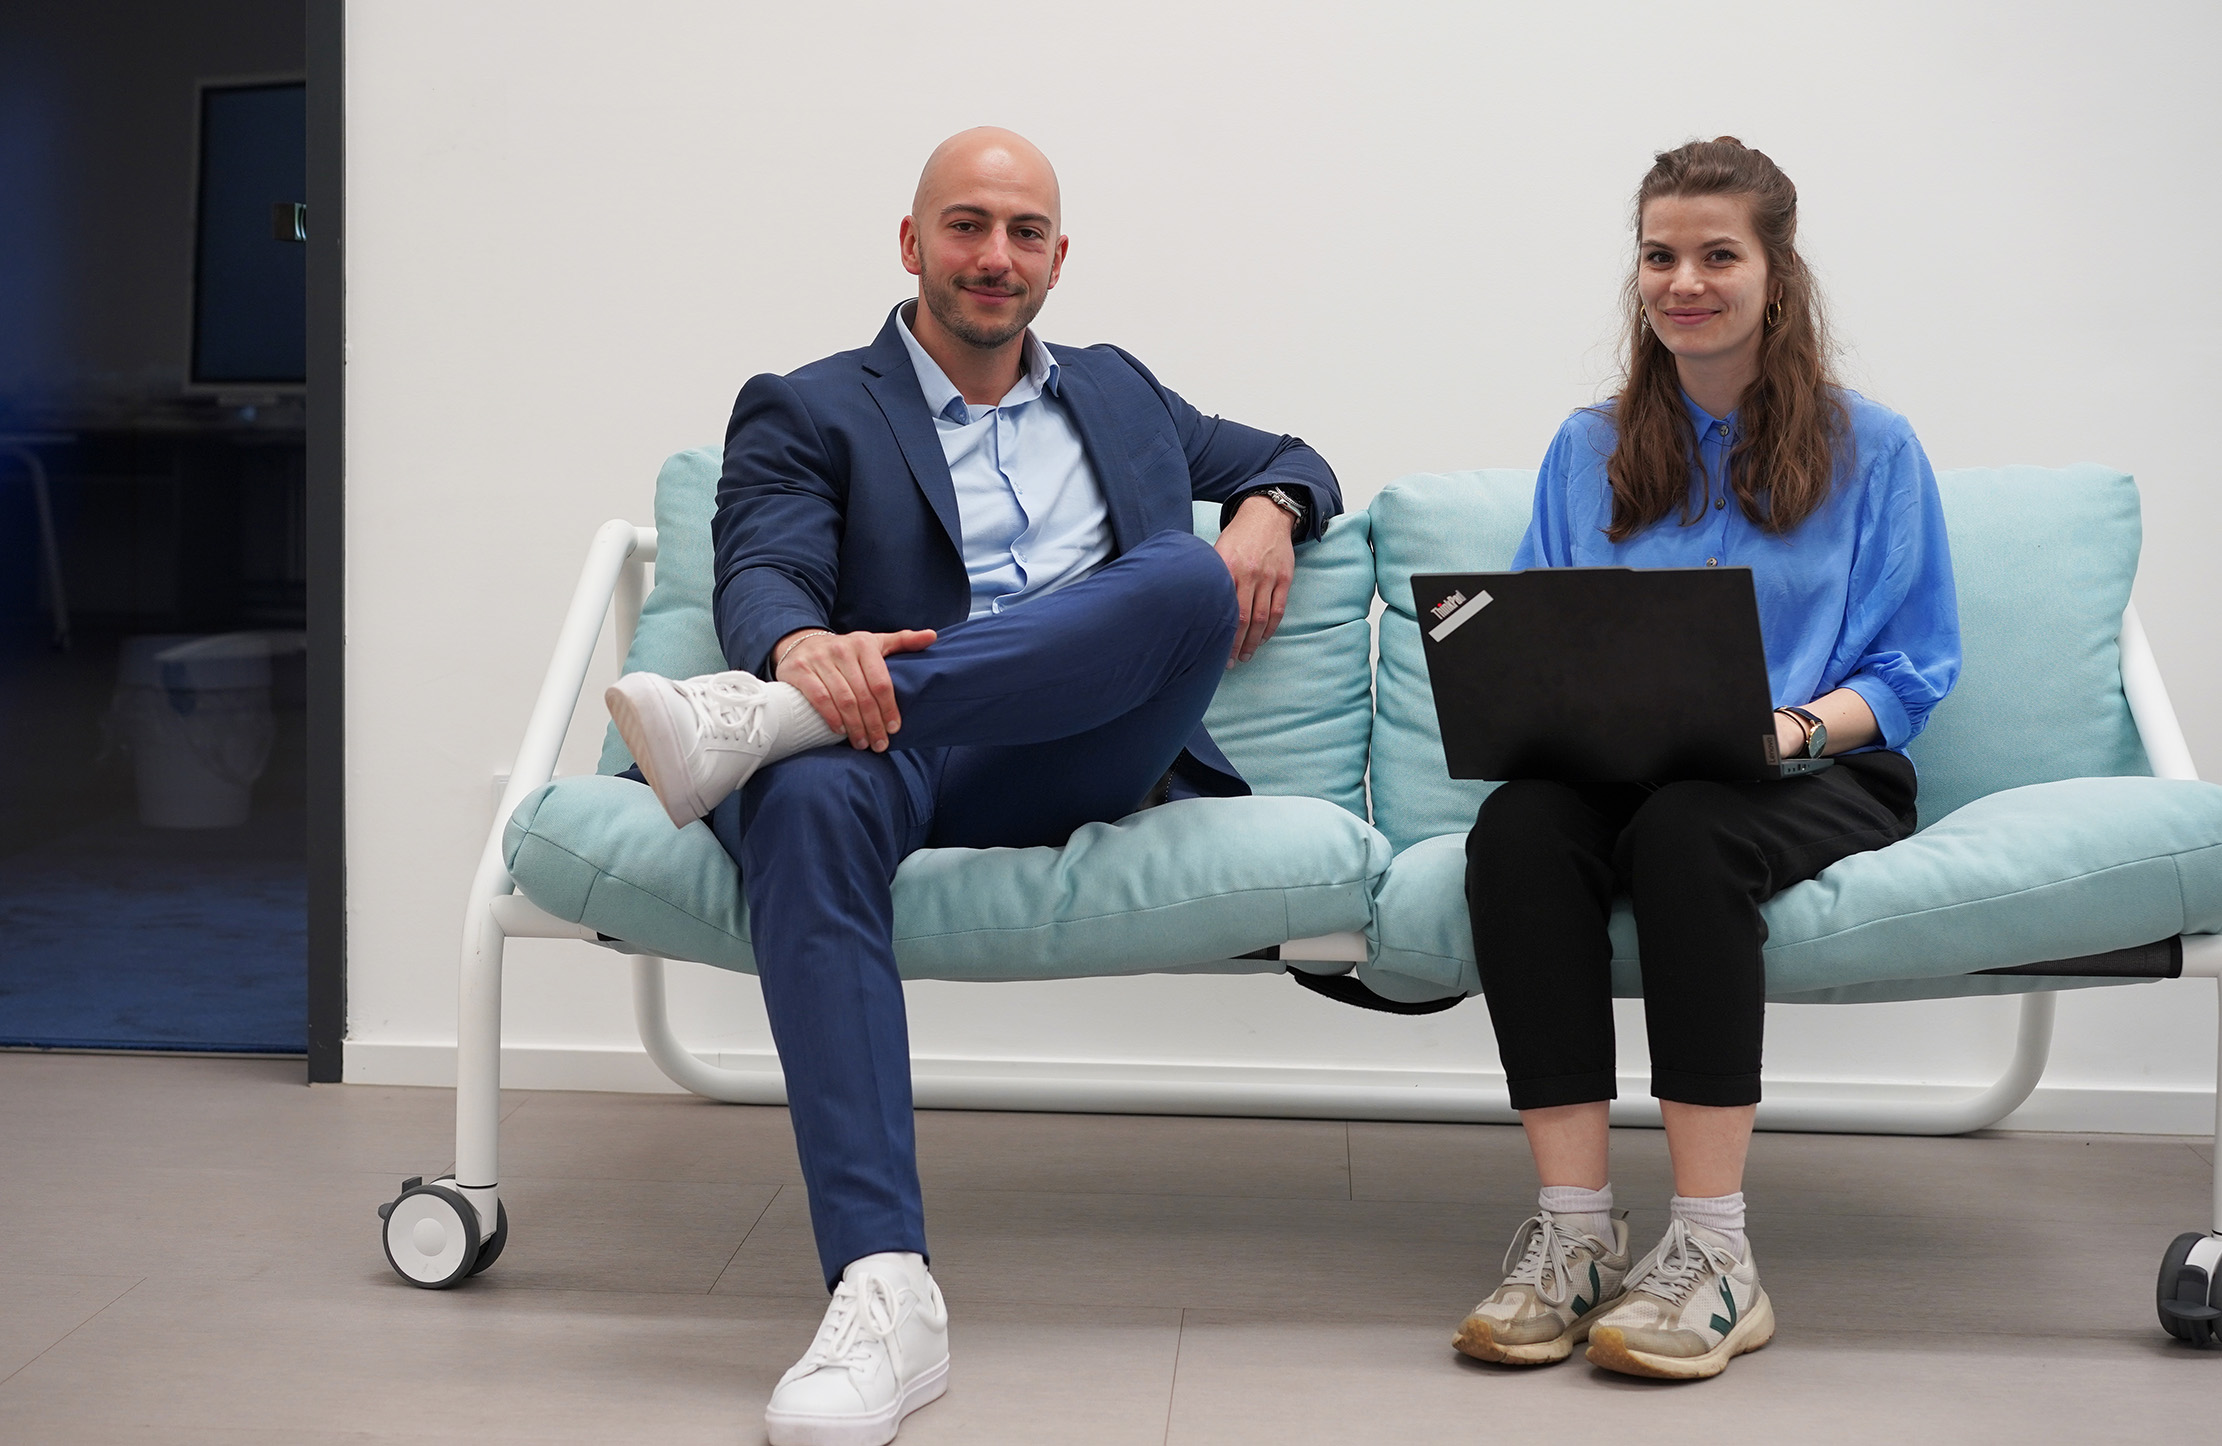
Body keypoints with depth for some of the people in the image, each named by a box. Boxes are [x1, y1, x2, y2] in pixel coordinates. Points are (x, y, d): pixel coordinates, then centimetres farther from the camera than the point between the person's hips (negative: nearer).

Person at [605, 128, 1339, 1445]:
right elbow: (763, 572, -2)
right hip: (906, 764, -2)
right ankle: (884, 1298, -50)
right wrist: (805, 642, -29)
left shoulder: (1116, 391, 30)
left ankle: (754, 721, -37)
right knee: (809, 797, -40)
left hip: (1075, 763, 3)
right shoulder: (806, 414, 16)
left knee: (1188, 577, -30)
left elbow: (1295, 462, 38)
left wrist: (1266, 512, 10)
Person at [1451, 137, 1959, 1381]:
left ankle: (1713, 1251, -36)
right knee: (1516, 826, -34)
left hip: (1817, 777, -2)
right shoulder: (1588, 452, 19)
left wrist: (1796, 726, -15)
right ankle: (1575, 1229, -33)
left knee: (1686, 824, -39)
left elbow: (1915, 668, 5)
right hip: (1615, 767, 3)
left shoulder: (1872, 451, 10)